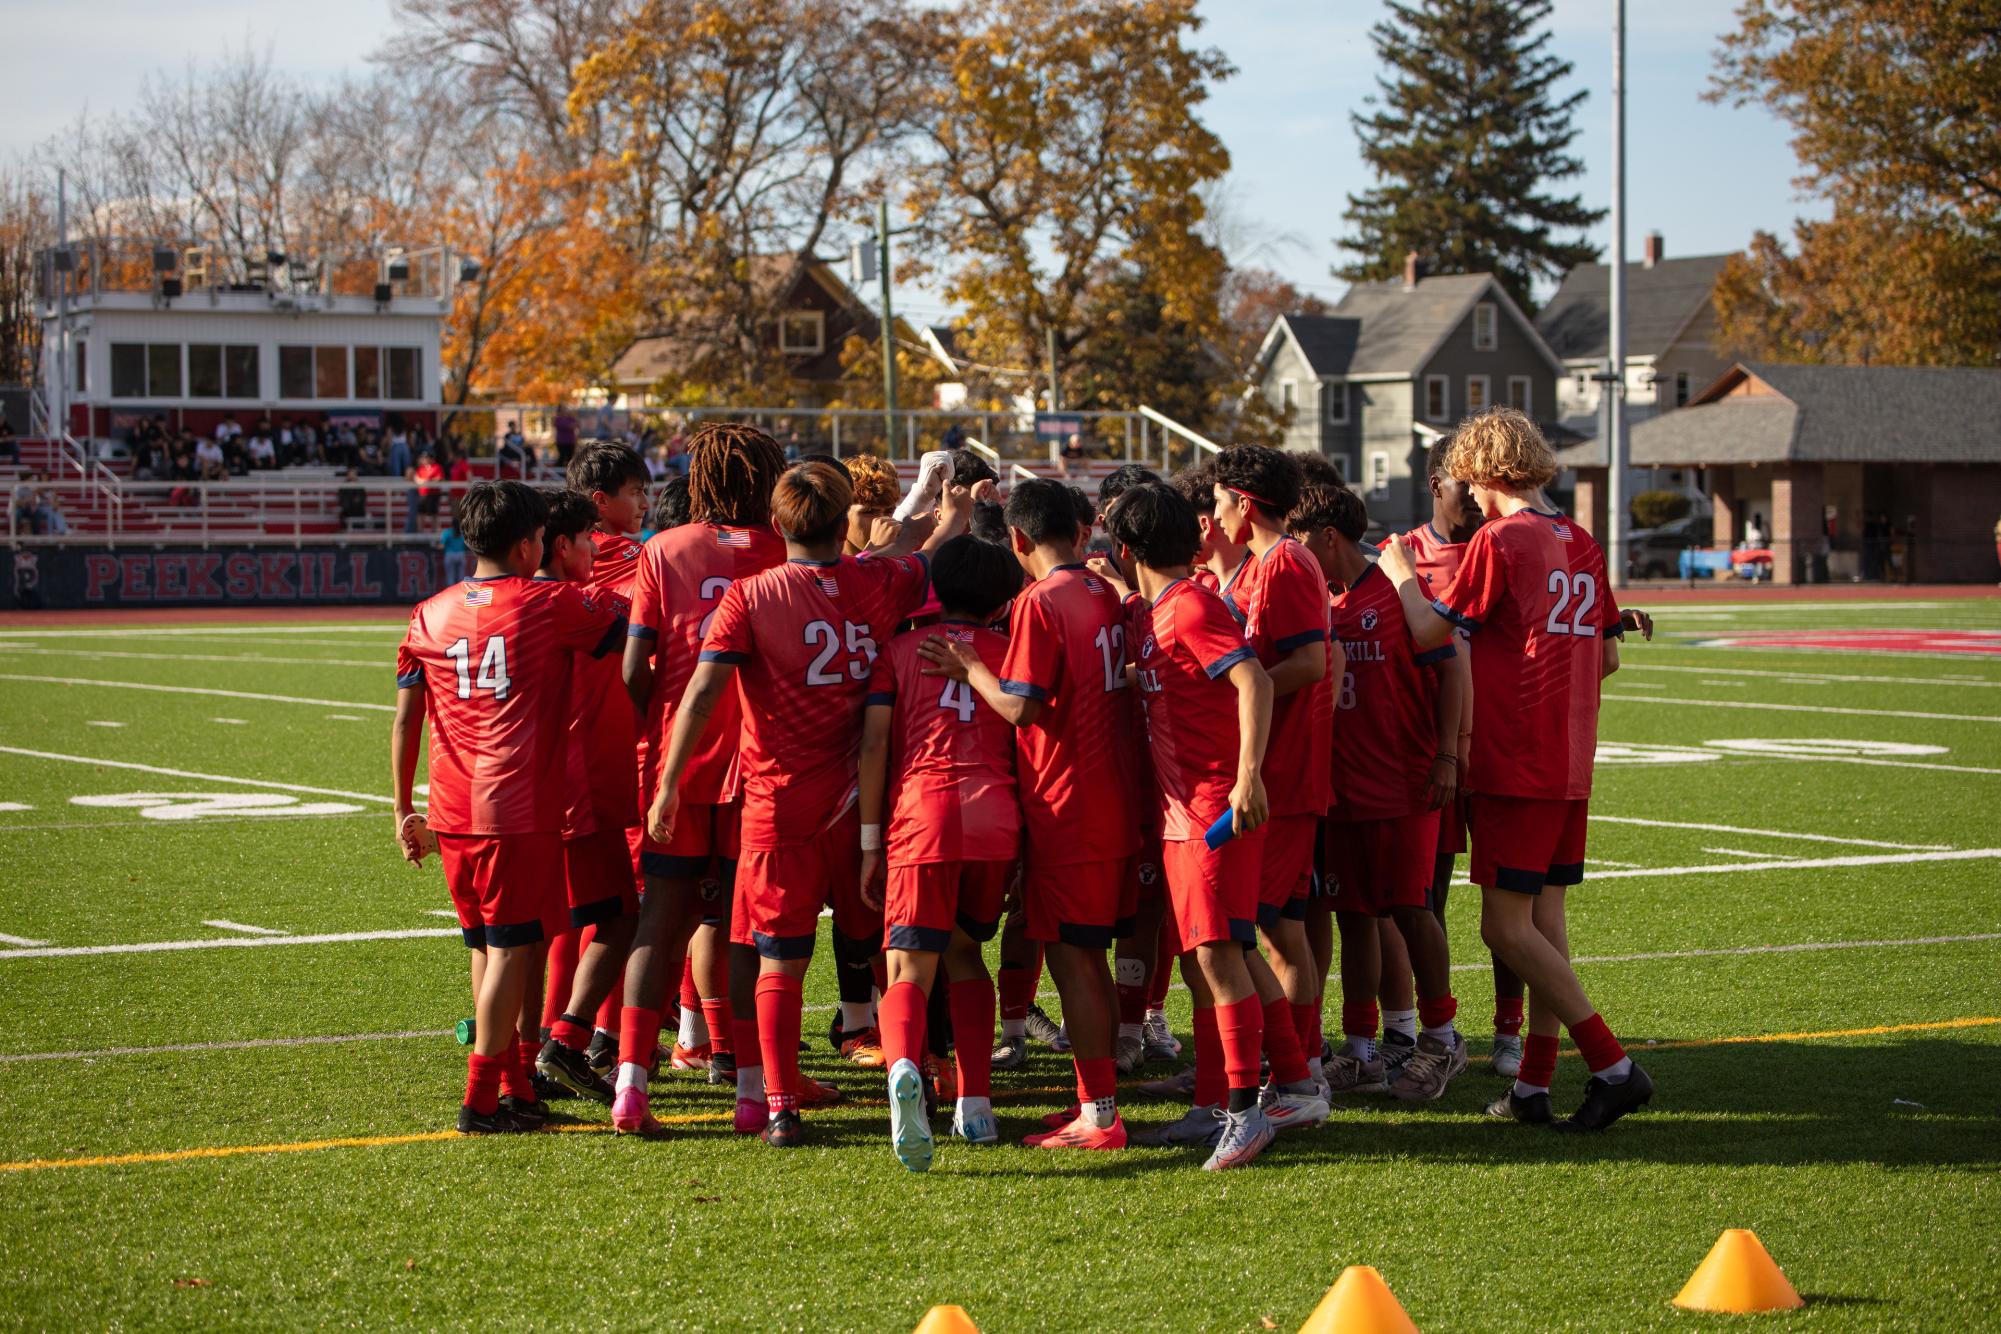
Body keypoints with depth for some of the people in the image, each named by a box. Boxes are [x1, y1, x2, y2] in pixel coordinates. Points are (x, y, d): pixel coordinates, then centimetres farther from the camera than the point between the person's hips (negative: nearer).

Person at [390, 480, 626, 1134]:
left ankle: (515, 1086, 21)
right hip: (521, 810, -5)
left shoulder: (429, 616, 10)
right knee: (512, 950, -1)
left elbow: (405, 720, 11)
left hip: (451, 812, 6)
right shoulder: (549, 603, -4)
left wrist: (405, 812, 16)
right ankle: (481, 1099, -3)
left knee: (486, 948, 15)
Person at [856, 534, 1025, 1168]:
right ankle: (976, 1105, 16)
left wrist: (870, 842, 9)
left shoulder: (901, 650, 16)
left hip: (922, 813, -2)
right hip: (996, 818, 2)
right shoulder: (1011, 652, 21)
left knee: (911, 970, -4)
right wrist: (1026, 849, 24)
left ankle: (903, 1068, -37)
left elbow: (874, 745, 6)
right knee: (964, 951, 23)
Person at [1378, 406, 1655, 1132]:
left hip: (1514, 765, -8)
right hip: (1571, 764, 8)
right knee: (1545, 918, 10)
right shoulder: (1582, 544, 11)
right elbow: (1609, 657, 17)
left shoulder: (1500, 540, -11)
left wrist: (1402, 574, 6)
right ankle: (1534, 1084, 12)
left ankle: (1612, 1066, -10)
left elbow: (1428, 632, -10)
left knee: (1506, 927, -5)